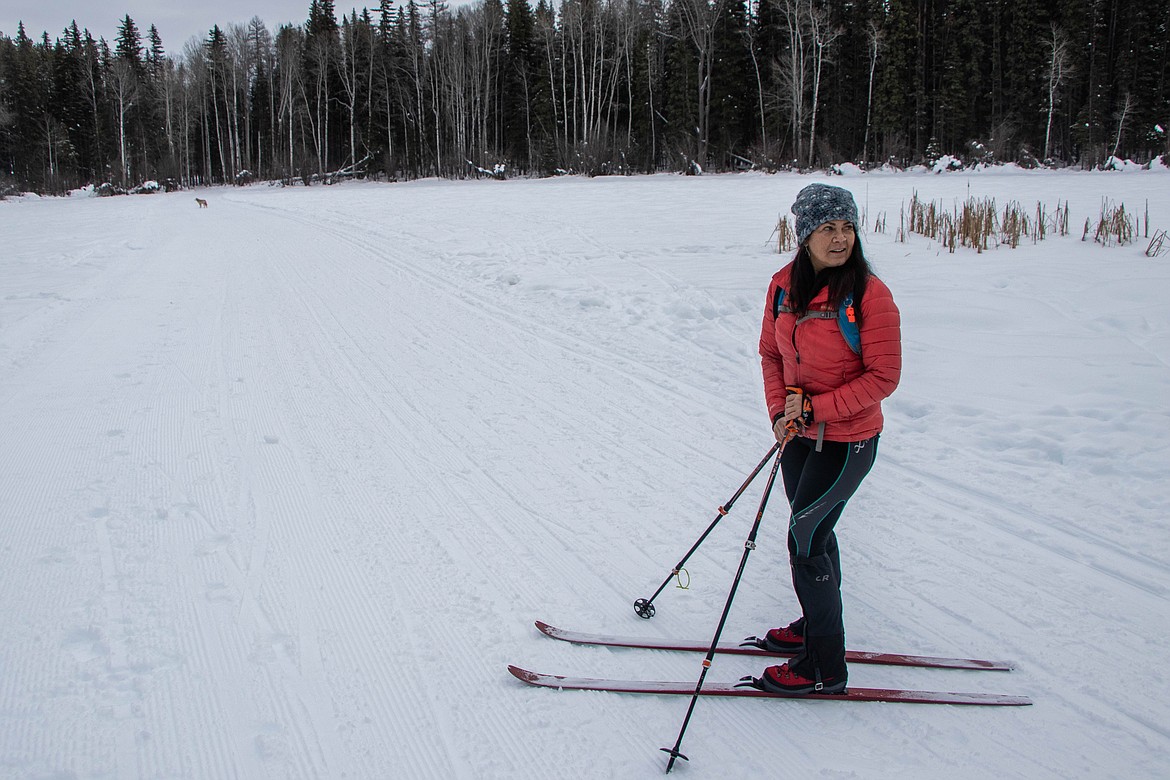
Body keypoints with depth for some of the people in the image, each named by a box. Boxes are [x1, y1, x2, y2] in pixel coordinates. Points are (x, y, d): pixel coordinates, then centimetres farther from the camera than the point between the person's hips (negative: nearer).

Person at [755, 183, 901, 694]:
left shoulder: (869, 294, -19)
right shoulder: (785, 284, -3)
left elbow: (883, 375, -18)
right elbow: (771, 352, 7)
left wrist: (815, 408, -21)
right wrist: (780, 410, -7)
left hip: (846, 440, -6)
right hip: (798, 434, 6)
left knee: (805, 540, -4)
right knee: (814, 532, 20)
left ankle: (825, 667, 11)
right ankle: (817, 625, 42)